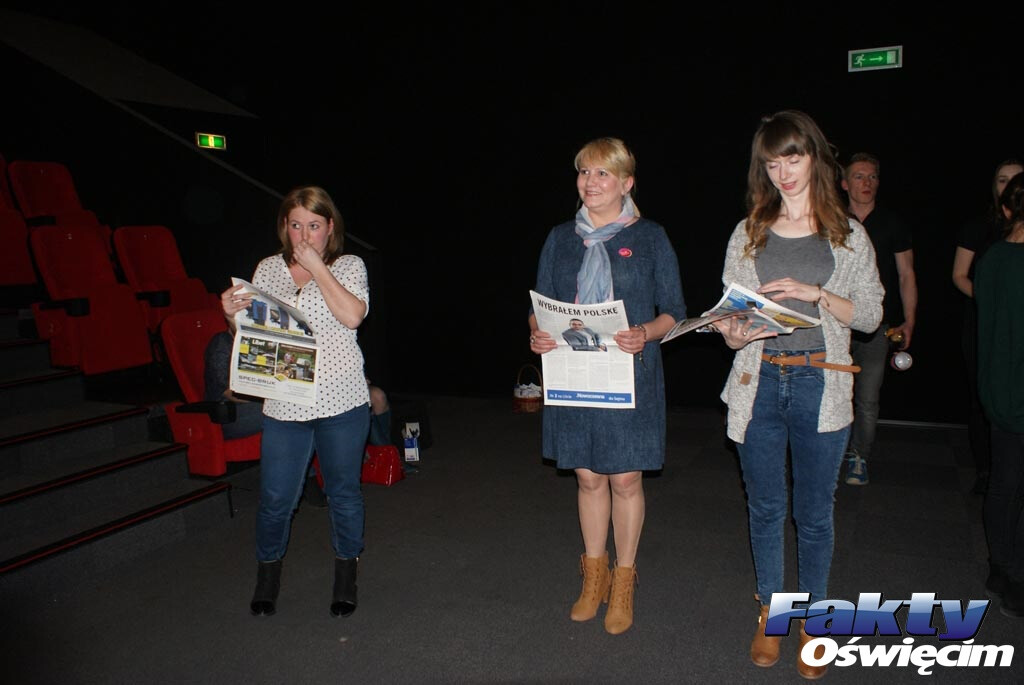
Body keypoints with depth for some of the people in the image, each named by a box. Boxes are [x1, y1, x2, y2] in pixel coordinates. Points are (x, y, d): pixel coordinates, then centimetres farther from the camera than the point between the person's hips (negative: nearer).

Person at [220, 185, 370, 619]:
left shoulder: (349, 266, 0)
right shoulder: (268, 270, 8)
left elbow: (352, 316, -19)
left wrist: (317, 266, -14)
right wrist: (233, 314, -9)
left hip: (342, 403, -2)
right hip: (284, 402, 2)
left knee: (343, 492, 12)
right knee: (276, 498, 4)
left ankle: (346, 579, 32)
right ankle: (267, 576, 30)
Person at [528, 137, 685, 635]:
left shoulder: (649, 237, 0)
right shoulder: (560, 238, 9)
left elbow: (674, 311, 1)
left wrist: (645, 334, -19)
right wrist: (538, 334, -10)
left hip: (630, 375, -3)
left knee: (625, 479, 5)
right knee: (588, 477, 12)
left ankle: (623, 580, 26)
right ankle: (594, 574, 31)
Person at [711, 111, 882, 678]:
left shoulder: (848, 236, 4)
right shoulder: (747, 235, 7)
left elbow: (870, 314, 3)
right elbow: (728, 312, 8)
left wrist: (816, 294, -13)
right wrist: (734, 333, -14)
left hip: (820, 386, -1)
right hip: (759, 382, 1)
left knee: (814, 512, 9)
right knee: (765, 507, 11)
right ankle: (769, 614, 29)